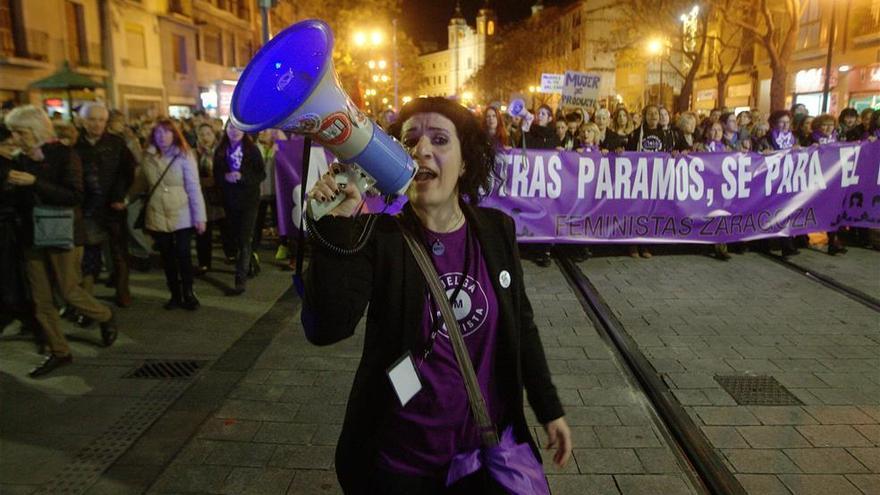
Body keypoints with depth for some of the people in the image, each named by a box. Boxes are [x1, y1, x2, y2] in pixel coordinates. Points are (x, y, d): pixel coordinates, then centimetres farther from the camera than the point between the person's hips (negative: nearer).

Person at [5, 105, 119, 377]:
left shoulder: (65, 155, -11)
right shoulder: (24, 159, 6)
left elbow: (74, 196, -20)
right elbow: (21, 198, 15)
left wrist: (33, 181, -24)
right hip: (33, 235, 6)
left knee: (69, 291, 0)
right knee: (41, 300, 7)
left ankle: (107, 318, 28)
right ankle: (59, 352, 19)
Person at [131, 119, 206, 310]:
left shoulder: (184, 156, -7)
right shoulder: (147, 158, 5)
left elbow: (194, 188, -10)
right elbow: (139, 185, 11)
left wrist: (199, 216, -13)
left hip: (182, 216, -3)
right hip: (157, 217, 4)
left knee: (183, 256, -1)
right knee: (167, 257, 10)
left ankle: (188, 293, 16)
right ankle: (175, 294, 23)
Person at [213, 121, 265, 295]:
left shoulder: (252, 150, -5)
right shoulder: (220, 151, 4)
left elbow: (261, 174, -8)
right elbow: (216, 175, 6)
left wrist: (242, 176, -21)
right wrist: (226, 176, -16)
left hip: (249, 200, -4)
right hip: (230, 201, 4)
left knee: (244, 240, -7)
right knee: (234, 238, 14)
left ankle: (240, 281, -5)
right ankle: (252, 264, 38)